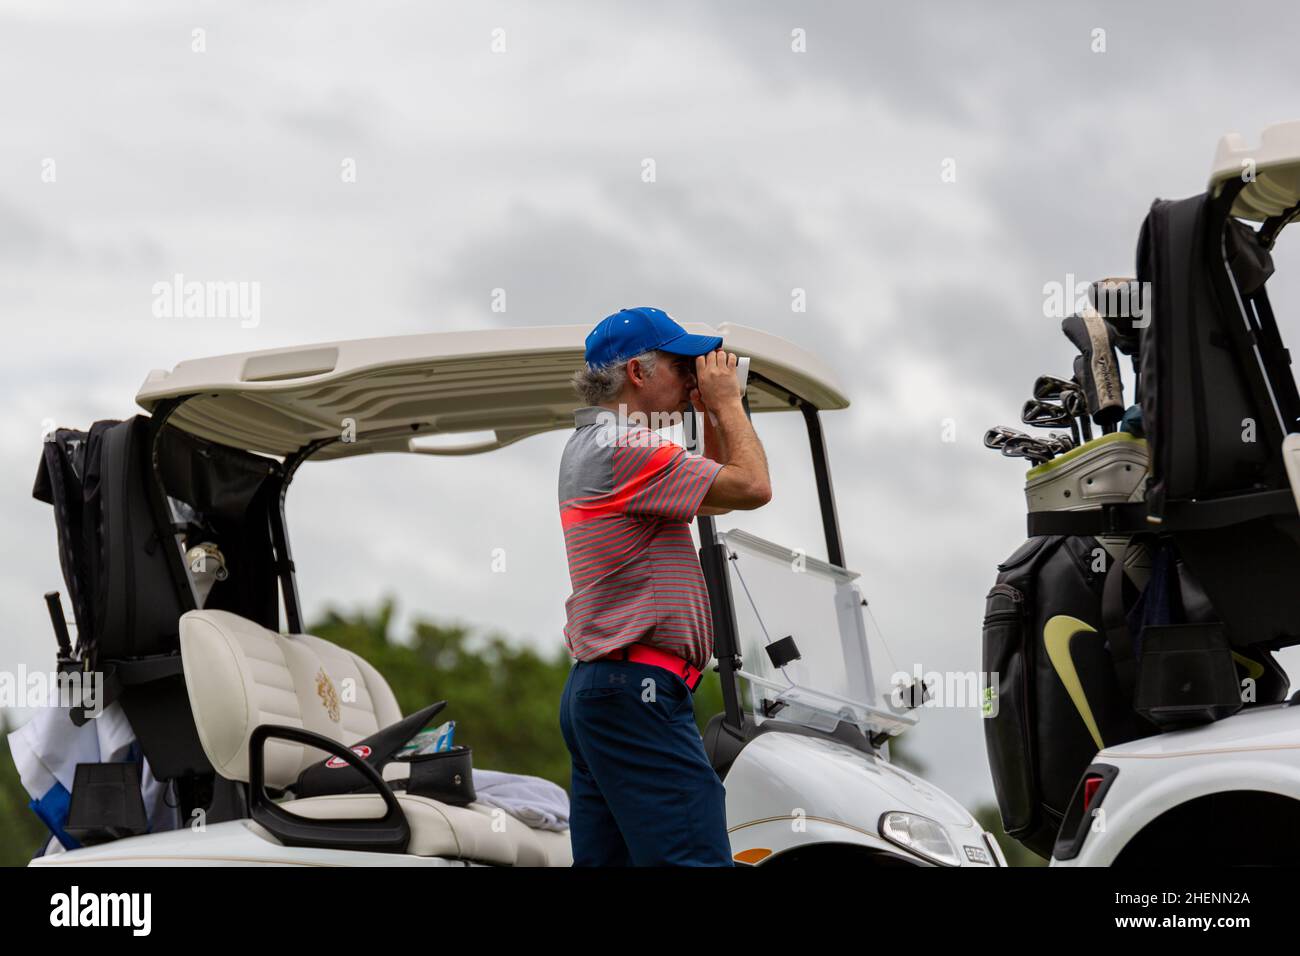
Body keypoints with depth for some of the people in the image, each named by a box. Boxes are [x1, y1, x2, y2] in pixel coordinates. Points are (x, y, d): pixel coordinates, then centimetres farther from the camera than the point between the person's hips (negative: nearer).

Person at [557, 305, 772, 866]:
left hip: (591, 689, 11)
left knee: (602, 859, 6)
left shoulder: (588, 446, 21)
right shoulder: (625, 448, -13)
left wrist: (712, 415, 21)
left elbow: (712, 496, 30)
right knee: (695, 859, -16)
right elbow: (752, 487, -16)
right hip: (637, 689, -11)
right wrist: (727, 404, -3)